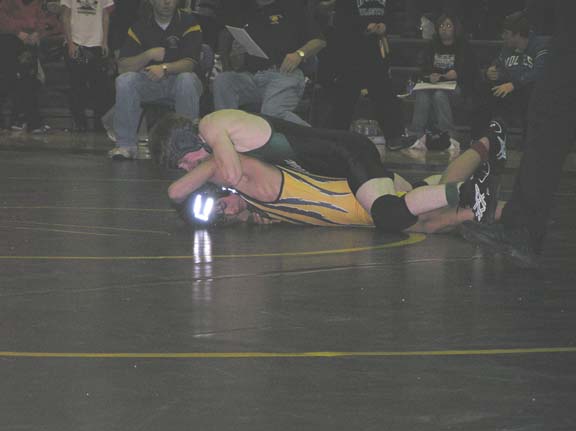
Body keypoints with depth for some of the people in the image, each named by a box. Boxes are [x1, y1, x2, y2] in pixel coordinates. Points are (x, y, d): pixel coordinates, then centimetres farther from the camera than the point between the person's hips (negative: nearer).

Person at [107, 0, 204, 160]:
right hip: (148, 83, 2)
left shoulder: (188, 23, -3)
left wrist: (164, 68, -33)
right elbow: (122, 66, -7)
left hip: (177, 78, -2)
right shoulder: (140, 27, 2)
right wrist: (149, 54, -22)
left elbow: (190, 63, -15)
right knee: (124, 80, -26)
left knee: (187, 80, -36)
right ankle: (126, 145, -23)